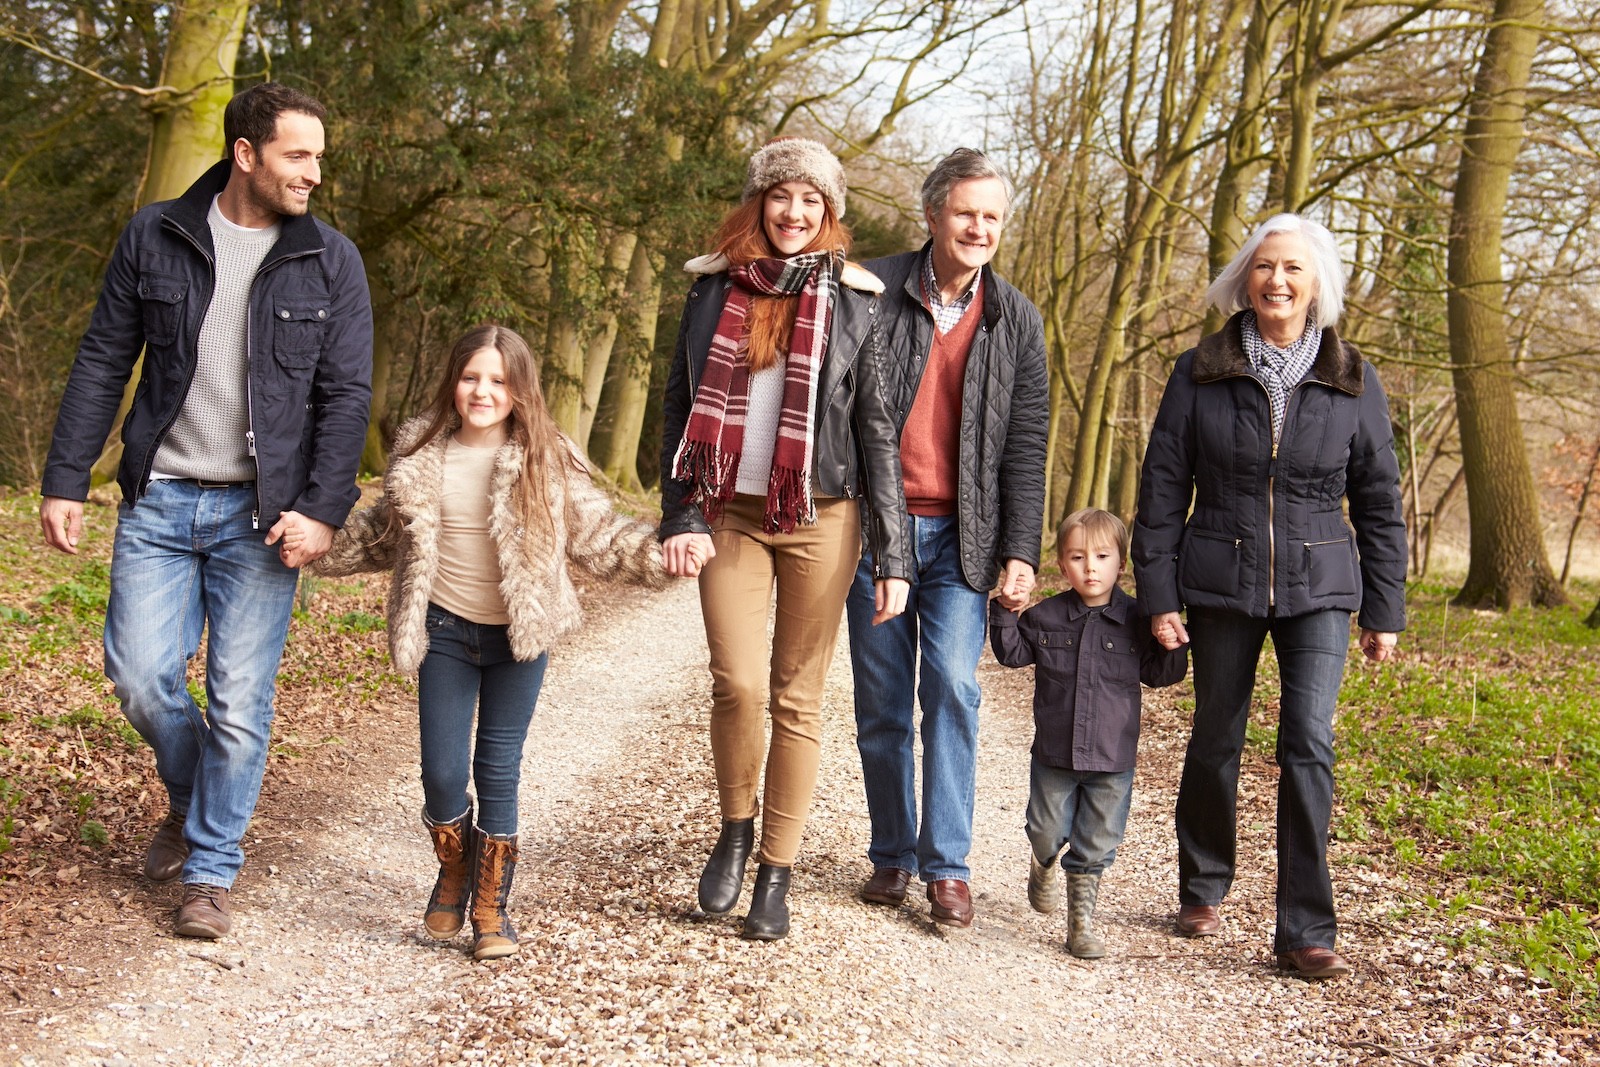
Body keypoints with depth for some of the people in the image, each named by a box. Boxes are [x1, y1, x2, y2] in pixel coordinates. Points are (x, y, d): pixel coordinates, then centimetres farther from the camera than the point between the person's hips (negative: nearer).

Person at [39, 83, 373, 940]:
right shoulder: (154, 237, 3)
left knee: (240, 701, -1)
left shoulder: (330, 262, 1)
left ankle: (211, 870, 16)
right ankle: (189, 802, 28)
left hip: (260, 514, -1)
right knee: (139, 674, -3)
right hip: (160, 501, 1)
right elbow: (101, 363, 6)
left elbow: (347, 396, -2)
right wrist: (65, 480, 0)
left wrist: (321, 509, -12)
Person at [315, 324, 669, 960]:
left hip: (518, 637, -1)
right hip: (445, 632, 1)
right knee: (443, 772, 0)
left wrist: (659, 552, -17)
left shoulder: (547, 459, -6)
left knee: (498, 772, 3)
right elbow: (384, 532, 13)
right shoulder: (420, 452, -1)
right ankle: (453, 874, 30)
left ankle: (491, 907, 18)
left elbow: (595, 534, -3)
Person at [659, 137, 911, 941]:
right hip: (730, 516, 1)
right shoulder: (714, 289, 7)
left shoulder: (853, 303, 3)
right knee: (738, 684, -11)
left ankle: (776, 874, 14)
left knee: (797, 698, 3)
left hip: (820, 522, -1)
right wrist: (680, 516, -4)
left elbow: (877, 432, 2)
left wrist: (892, 557, -2)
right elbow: (681, 406, 8)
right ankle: (735, 829, 16)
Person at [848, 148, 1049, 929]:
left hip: (959, 536, 1)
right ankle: (892, 854, 20)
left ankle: (947, 864, -2)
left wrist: (1021, 552, -2)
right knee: (880, 701, 6)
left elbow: (1025, 448, 6)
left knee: (952, 688, -11)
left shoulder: (1015, 321, 6)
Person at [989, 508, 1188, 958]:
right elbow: (1012, 652, 9)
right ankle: (1043, 866, 46)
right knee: (1047, 832, 12)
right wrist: (1004, 612, -6)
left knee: (1097, 845, 5)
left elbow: (1159, 673, 6)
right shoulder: (1045, 616, -1)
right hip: (1054, 755, 1)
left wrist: (1173, 648, -13)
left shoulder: (1135, 621, -2)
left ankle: (1082, 919, 18)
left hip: (1112, 758, 0)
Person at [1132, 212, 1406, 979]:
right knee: (1215, 741, 10)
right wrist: (1158, 593, -4)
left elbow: (1379, 503, 7)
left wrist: (1385, 608, 5)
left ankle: (1305, 930, -5)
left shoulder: (1353, 383, 2)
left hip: (1318, 589, 0)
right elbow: (1162, 490, 2)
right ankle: (1202, 891, 31)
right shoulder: (1199, 375, 0)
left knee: (1309, 744, -11)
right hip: (1221, 586, 1)